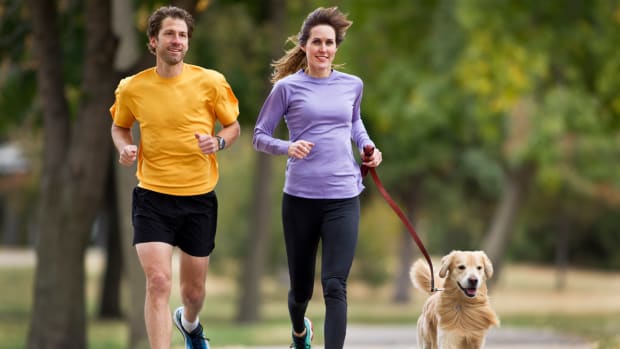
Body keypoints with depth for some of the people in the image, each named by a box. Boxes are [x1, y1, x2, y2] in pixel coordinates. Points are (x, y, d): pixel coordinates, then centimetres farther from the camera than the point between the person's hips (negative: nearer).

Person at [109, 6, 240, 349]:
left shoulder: (210, 82, -5)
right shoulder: (132, 88, -2)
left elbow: (233, 127, 7)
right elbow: (119, 127, 16)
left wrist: (217, 141, -15)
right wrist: (125, 148, -5)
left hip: (199, 197, 1)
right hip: (152, 196, -1)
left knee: (194, 291, 15)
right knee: (158, 282, -18)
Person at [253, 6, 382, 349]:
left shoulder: (352, 85, 7)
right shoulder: (288, 87, -2)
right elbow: (259, 136, 1)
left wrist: (367, 145, 9)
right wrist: (288, 147, -18)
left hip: (343, 198, 1)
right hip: (300, 197, -1)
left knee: (335, 285, -13)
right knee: (301, 287, 13)